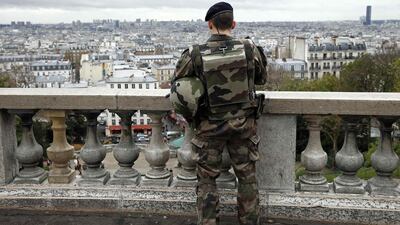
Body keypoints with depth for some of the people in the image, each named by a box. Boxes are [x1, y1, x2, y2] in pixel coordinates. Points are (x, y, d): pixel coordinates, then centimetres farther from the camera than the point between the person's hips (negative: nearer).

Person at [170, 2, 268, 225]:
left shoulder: (194, 55, -13)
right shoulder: (250, 50, -10)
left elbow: (177, 83, 0)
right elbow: (262, 78, 8)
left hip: (209, 126, -1)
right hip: (243, 123, 1)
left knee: (207, 179, 13)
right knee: (247, 177, 16)